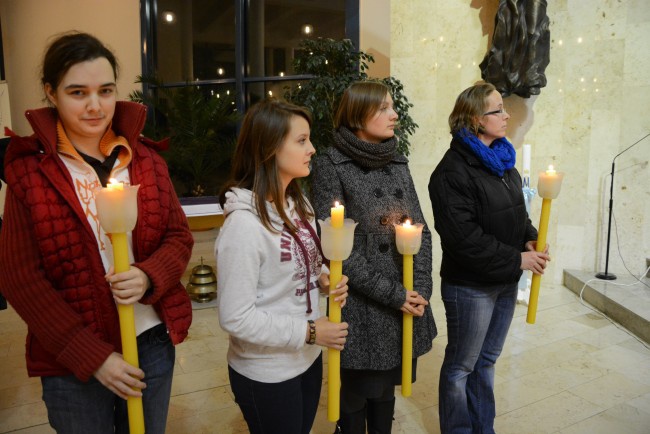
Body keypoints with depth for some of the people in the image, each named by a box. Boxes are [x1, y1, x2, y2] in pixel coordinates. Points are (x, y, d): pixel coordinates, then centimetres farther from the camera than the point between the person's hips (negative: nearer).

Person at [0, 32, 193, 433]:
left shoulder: (145, 158, -1)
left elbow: (180, 237, 2)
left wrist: (148, 276, -19)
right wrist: (93, 356, -13)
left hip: (153, 342, 3)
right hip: (74, 360, -2)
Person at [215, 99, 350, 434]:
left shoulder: (299, 203, 1)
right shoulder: (244, 223, -25)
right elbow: (235, 317, -24)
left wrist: (322, 280, -8)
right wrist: (309, 331, -20)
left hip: (307, 358, 7)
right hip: (266, 374, -7)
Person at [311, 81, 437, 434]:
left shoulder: (398, 162, 8)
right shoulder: (331, 164, -10)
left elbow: (421, 229, 7)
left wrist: (420, 288, -6)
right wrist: (391, 294, -15)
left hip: (408, 304, 5)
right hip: (362, 308, -5)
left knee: (386, 388, 21)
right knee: (356, 395, 13)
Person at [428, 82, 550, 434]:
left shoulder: (502, 159, 8)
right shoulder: (453, 171, -18)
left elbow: (516, 211, 17)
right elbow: (464, 237, -23)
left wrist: (529, 239, -3)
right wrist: (516, 259, -18)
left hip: (505, 282, 8)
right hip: (470, 286, -8)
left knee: (487, 361, 21)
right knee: (461, 367, 10)